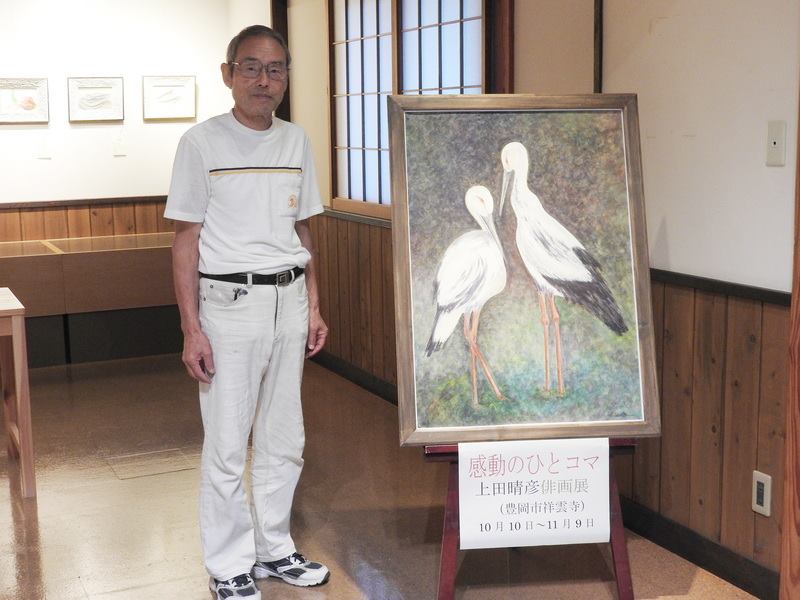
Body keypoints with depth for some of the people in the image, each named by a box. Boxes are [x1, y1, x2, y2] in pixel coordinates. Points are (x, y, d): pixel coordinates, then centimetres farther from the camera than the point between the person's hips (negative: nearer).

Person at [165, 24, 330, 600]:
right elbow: (186, 240, -5)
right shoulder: (202, 143, -5)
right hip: (230, 303, -5)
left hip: (289, 301, 5)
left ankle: (274, 547, 29)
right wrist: (191, 329, -10)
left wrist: (313, 308, 12)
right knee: (227, 445, 0)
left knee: (284, 440, 13)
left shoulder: (296, 141, 9)